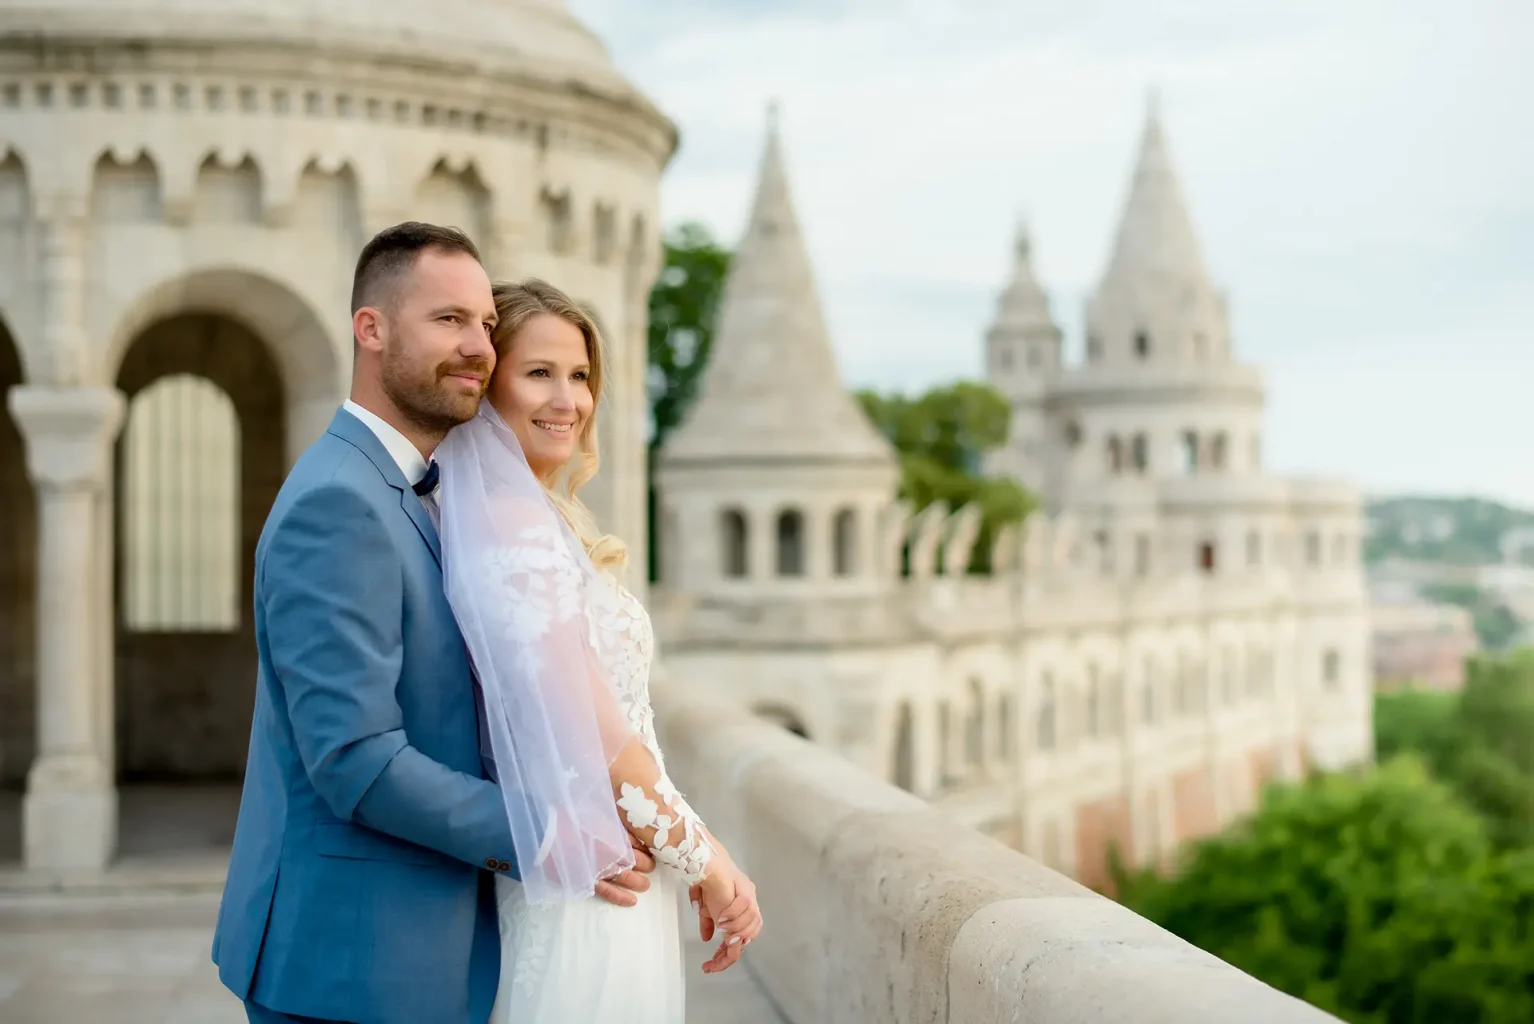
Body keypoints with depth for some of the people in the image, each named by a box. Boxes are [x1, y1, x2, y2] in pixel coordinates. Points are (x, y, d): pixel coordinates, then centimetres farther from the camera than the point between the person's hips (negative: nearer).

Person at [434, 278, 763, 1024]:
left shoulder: (542, 521, 11)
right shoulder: (515, 527, -18)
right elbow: (593, 742, -21)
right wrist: (704, 859, -11)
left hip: (609, 875, 10)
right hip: (582, 895, -10)